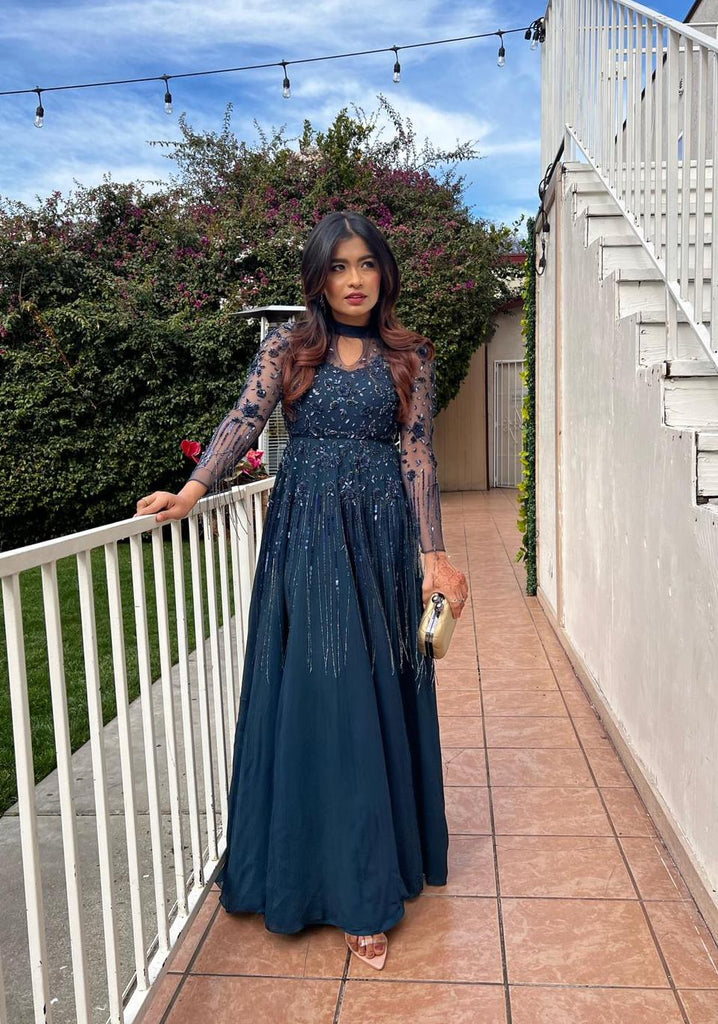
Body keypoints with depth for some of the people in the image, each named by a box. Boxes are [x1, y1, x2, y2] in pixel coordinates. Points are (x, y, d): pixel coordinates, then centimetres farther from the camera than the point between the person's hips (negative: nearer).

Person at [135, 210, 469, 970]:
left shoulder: (408, 356, 8)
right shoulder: (288, 345, 7)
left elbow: (418, 455, 1)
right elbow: (245, 419, -5)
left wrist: (433, 553, -7)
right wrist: (192, 490, -21)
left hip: (383, 533, 1)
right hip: (306, 531, 0)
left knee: (376, 691, 5)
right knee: (315, 693, -2)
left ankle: (374, 871, 23)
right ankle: (356, 892, 13)